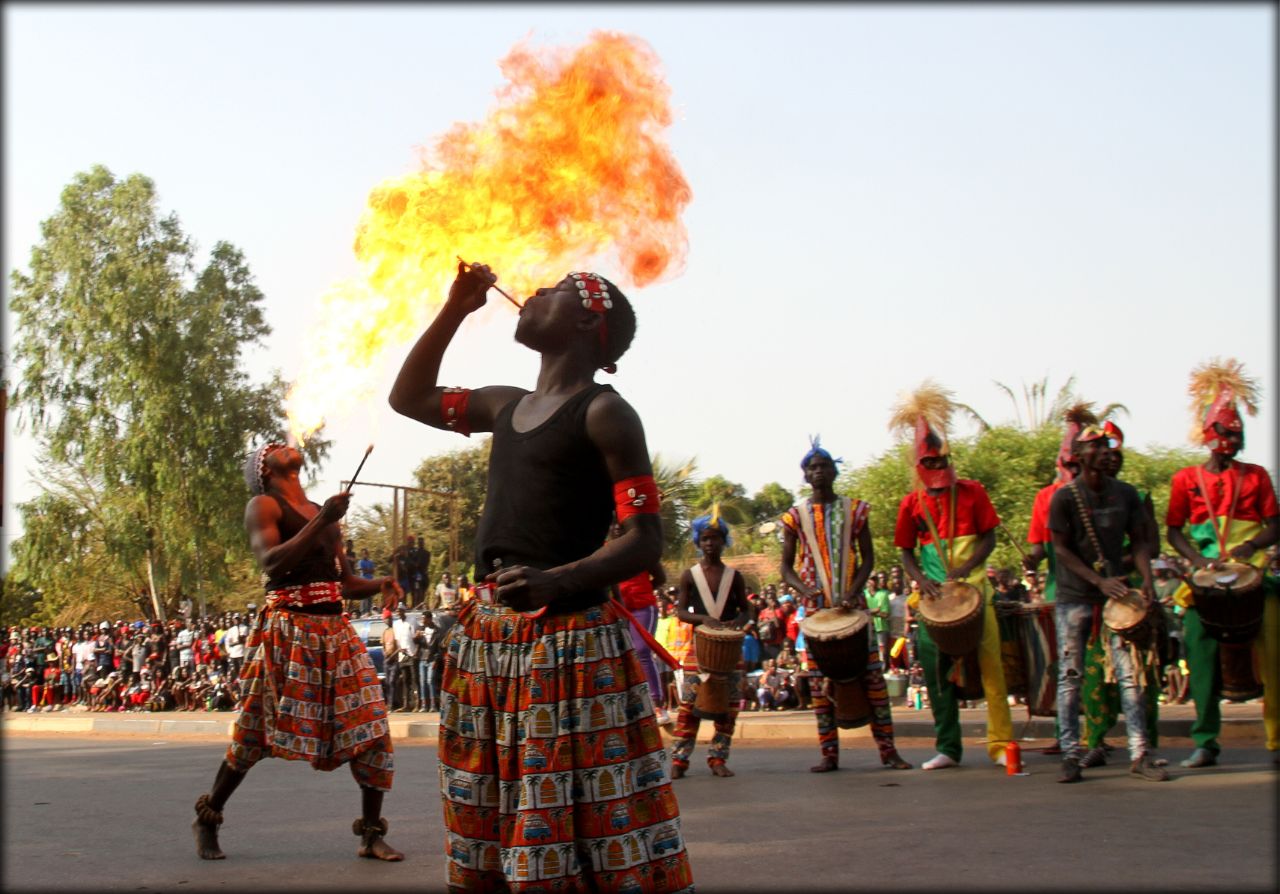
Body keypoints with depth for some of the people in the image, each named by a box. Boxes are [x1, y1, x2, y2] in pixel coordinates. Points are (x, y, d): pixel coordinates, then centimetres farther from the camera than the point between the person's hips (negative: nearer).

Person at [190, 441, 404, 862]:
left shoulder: (324, 512, 22)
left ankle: (371, 834, 3)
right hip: (287, 630, -6)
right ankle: (207, 820, 19)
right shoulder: (263, 505, 2)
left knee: (370, 729, -4)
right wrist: (321, 523, -21)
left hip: (335, 630, 6)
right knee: (256, 733, 0)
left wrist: (380, 584, 2)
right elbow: (271, 562, -15)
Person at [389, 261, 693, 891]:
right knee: (491, 830, 12)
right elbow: (408, 398, 31)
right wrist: (454, 310, 21)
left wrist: (557, 581, -29)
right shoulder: (506, 406, 16)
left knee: (583, 834, -8)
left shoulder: (603, 413, -6)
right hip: (487, 634, 8)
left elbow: (644, 543, -12)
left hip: (569, 637, -8)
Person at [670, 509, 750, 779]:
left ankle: (718, 758, 12)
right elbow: (680, 611, 0)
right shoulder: (689, 575, 2)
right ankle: (679, 758, 0)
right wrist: (703, 619, -18)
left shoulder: (734, 576, 6)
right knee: (690, 703, -4)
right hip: (699, 645, -2)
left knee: (729, 704, 3)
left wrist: (736, 622, -12)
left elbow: (745, 610, 11)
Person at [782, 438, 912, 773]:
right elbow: (786, 567, 6)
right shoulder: (796, 516, 6)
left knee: (872, 676, -3)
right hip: (816, 609, 0)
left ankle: (888, 749, 2)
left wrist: (853, 592, -12)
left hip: (853, 605, 0)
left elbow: (868, 558, 5)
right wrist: (805, 589, -15)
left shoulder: (854, 510, 7)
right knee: (819, 682, 0)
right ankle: (829, 754, 5)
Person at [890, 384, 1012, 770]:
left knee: (990, 663, -6)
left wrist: (966, 567, -16)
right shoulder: (911, 504, 5)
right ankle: (948, 748, 10)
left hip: (974, 588, -2)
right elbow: (906, 551, 10)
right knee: (936, 670, 1)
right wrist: (921, 579, -9)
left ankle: (1000, 743, -1)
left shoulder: (972, 492, 0)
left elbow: (989, 537, 0)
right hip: (934, 595, 2)